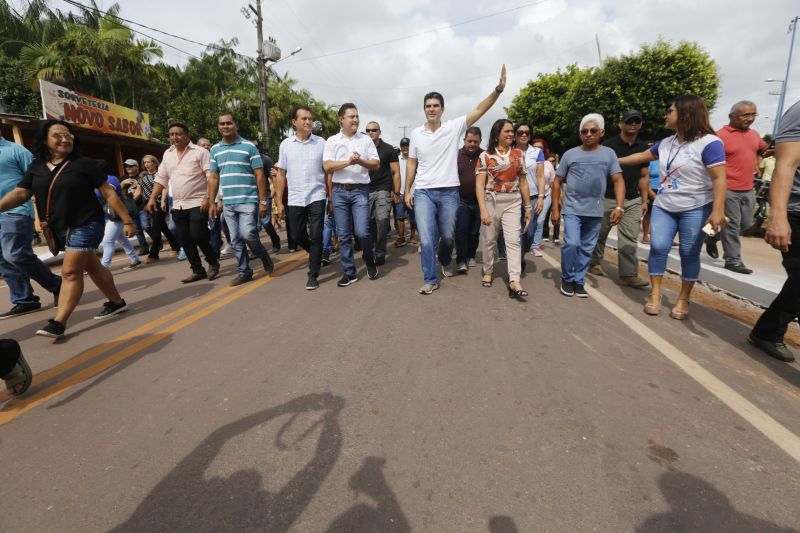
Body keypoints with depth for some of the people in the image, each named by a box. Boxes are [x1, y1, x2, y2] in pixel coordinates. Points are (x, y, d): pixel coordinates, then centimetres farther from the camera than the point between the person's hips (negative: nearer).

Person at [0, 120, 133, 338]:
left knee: (70, 272, -10)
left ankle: (58, 323, -8)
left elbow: (109, 193, -8)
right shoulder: (36, 167, 9)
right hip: (60, 229, 6)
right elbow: (21, 193, 9)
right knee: (92, 267, 13)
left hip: (85, 225, -6)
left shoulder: (85, 164, -6)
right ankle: (116, 302, 26)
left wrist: (127, 220, -10)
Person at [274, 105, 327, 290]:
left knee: (316, 236, -4)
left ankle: (313, 275, 7)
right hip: (295, 199, 3)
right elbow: (281, 175, 7)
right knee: (297, 236, 11)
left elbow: (328, 172, 4)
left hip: (317, 197, -2)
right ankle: (317, 256, 40)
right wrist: (279, 202, 3)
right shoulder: (286, 144, 4)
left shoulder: (321, 143, 1)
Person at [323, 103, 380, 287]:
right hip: (339, 191, 1)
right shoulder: (332, 141, 7)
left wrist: (360, 161, -12)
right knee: (343, 235, 3)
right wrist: (348, 162, -15)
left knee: (362, 232, -9)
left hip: (360, 190, -1)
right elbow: (327, 166, -4)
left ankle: (370, 262, 19)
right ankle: (349, 272, 13)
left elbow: (376, 164, 5)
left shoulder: (366, 140, 8)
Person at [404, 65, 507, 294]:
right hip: (423, 192, 0)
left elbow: (479, 110, -8)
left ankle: (445, 261, 44)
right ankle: (430, 279, 8)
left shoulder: (454, 127, 1)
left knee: (447, 236, 13)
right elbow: (412, 164, 10)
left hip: (449, 192, 0)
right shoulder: (416, 133, 6)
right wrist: (407, 191, 6)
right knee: (426, 239, -5)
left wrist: (499, 88, -21)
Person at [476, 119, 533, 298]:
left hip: (512, 202, 2)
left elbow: (523, 182, 12)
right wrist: (483, 210, -17)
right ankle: (488, 272, 28)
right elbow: (479, 185, -8)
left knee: (513, 240, -8)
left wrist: (528, 206, 9)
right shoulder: (485, 156, -1)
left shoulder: (519, 154, 8)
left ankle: (514, 281, -13)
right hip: (491, 201, -1)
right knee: (489, 239, 8)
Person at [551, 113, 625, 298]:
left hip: (595, 212, 2)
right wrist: (554, 208, 0)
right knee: (571, 243, -14)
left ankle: (578, 281, 22)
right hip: (572, 209, -2)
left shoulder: (609, 154, 6)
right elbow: (557, 182, 5)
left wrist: (619, 207, -11)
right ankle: (567, 278, 7)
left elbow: (618, 181, 2)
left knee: (586, 249, 8)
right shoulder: (570, 154, 3)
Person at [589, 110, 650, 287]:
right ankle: (595, 263, 27)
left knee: (630, 239, -1)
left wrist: (644, 201, 10)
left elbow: (644, 176, 13)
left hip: (633, 200, 4)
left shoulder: (643, 148, 9)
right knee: (600, 234, 8)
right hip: (608, 198, -3)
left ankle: (629, 274, 1)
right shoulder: (609, 145, -5)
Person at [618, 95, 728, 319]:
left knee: (689, 254, 2)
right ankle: (655, 294, 7)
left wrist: (718, 211, -25)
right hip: (663, 207, 5)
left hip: (696, 209, -5)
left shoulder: (708, 143, -13)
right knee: (657, 247, -3)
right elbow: (642, 156, 25)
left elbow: (719, 179, -17)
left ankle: (683, 300, 14)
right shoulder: (666, 143, 8)